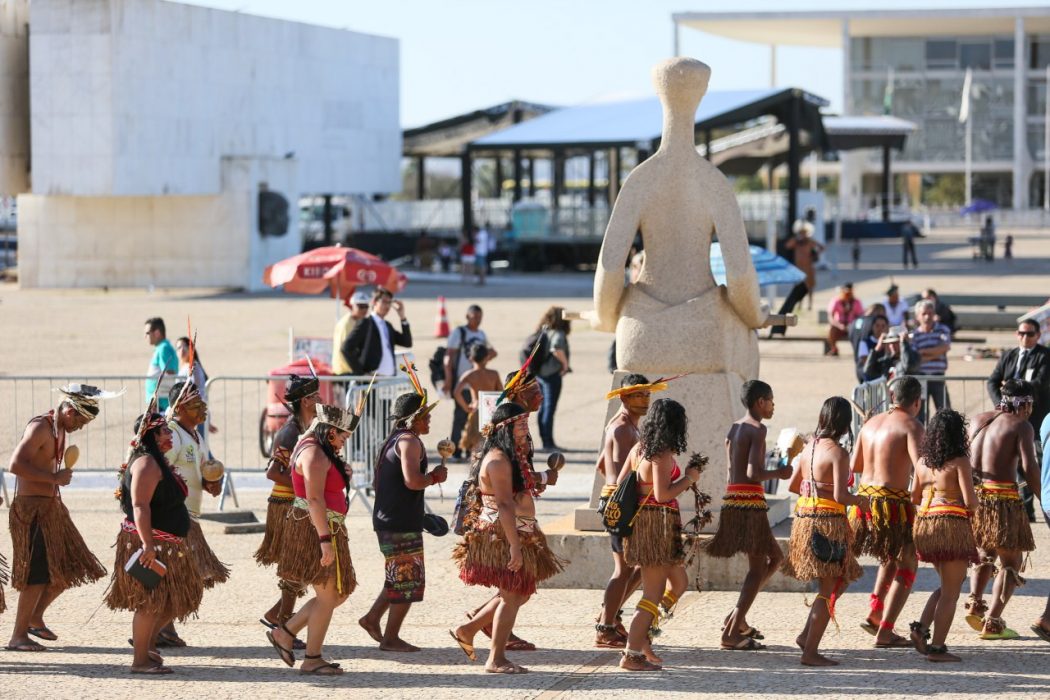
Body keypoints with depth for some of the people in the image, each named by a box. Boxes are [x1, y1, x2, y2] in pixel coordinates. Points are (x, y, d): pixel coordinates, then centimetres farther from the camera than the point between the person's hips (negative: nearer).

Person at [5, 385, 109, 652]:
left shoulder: (60, 429, 13)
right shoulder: (40, 428, -17)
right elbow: (15, 465, -26)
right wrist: (53, 477, -23)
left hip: (51, 508, 10)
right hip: (31, 508, -10)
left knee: (68, 568, 13)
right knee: (37, 575, -9)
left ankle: (35, 618, 27)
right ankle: (18, 636, -2)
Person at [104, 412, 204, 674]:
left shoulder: (158, 461, 17)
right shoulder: (146, 463, -16)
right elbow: (140, 505, -25)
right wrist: (147, 544, -31)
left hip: (168, 544, 11)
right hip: (150, 544, -11)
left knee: (179, 597, 14)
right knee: (152, 602, -7)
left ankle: (149, 642, 25)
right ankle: (141, 660, -2)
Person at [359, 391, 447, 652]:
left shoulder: (392, 441, 17)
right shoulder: (410, 441, -14)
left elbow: (376, 484, 23)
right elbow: (413, 481, -27)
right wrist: (435, 476, -10)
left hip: (386, 520, 10)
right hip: (402, 523, -10)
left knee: (400, 577, 20)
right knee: (409, 580, -1)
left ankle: (372, 618, 18)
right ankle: (391, 638, 2)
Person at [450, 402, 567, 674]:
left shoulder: (514, 457, 16)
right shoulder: (498, 460, -17)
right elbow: (504, 505, -23)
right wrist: (514, 546, -27)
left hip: (520, 536, 10)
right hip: (502, 536, -10)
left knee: (520, 593, 15)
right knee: (512, 596, -5)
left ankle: (467, 630, 22)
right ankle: (496, 659, 4)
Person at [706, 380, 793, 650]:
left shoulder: (734, 428, 16)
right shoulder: (757, 429, -10)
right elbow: (753, 473, -19)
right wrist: (778, 473, -3)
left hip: (731, 500, 9)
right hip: (750, 502, -9)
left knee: (775, 557, 20)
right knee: (758, 568, -3)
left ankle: (736, 618, 15)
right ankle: (732, 633, -10)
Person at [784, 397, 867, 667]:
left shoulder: (810, 447, 8)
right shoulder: (838, 453, -15)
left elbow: (793, 485, 15)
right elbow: (840, 496, -21)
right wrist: (860, 500, -3)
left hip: (804, 519, 8)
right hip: (828, 523, -8)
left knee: (839, 582, 21)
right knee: (830, 590, 1)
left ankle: (806, 635, 17)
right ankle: (810, 651, 1)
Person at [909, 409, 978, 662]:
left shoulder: (923, 461, 9)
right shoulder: (960, 462, -10)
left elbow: (914, 497, 16)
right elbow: (970, 501, -15)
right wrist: (975, 500, 7)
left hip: (924, 525, 7)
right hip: (952, 527, -7)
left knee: (946, 586, 23)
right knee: (951, 592, 2)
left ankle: (921, 628, 7)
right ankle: (937, 647, 0)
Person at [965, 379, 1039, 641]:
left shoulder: (979, 420, 13)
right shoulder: (1020, 426, -5)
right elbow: (1029, 467, -15)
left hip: (973, 495, 6)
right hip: (1003, 497, -6)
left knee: (985, 552, 28)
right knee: (1011, 562, 6)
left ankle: (975, 603, 11)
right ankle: (993, 622, -4)